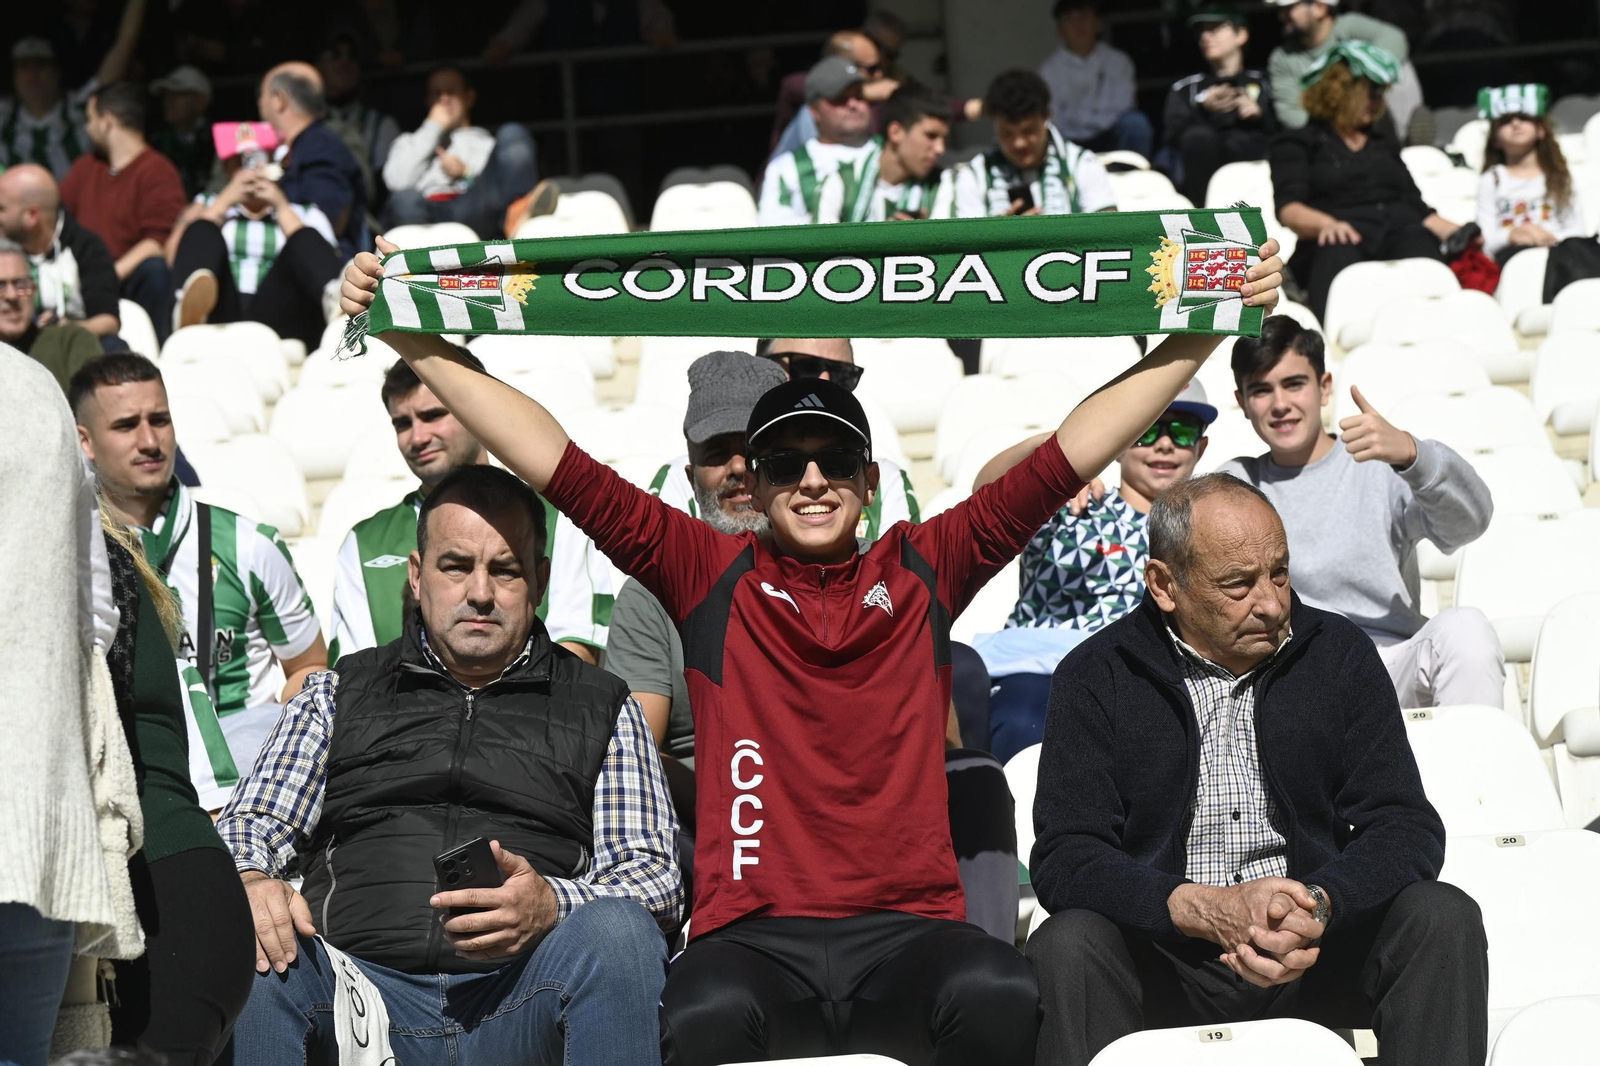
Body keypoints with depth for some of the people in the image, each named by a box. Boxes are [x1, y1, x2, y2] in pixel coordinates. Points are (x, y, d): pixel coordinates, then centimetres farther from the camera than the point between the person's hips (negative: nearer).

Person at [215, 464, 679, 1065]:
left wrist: (551, 904, -13)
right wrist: (249, 883, -12)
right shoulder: (338, 694, 23)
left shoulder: (602, 707, 20)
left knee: (616, 931, -33)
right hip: (354, 986, 0)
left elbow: (654, 876, 10)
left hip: (521, 994, 0)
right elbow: (251, 828, 15)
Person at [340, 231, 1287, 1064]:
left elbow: (1066, 459, 14)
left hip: (907, 931, 1)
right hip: (752, 935, -1)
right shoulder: (712, 577, 13)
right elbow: (558, 464, 11)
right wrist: (412, 339, 7)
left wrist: (1207, 328, 12)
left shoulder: (924, 572, 15)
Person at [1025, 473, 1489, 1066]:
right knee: (1065, 947, -32)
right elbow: (1064, 857, -11)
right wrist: (1206, 910, -28)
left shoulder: (1338, 655, 4)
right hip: (1168, 961, -2)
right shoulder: (1096, 677, -2)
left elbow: (1405, 829, -3)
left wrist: (1319, 903, -25)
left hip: (1319, 948, 2)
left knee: (1445, 918, -24)